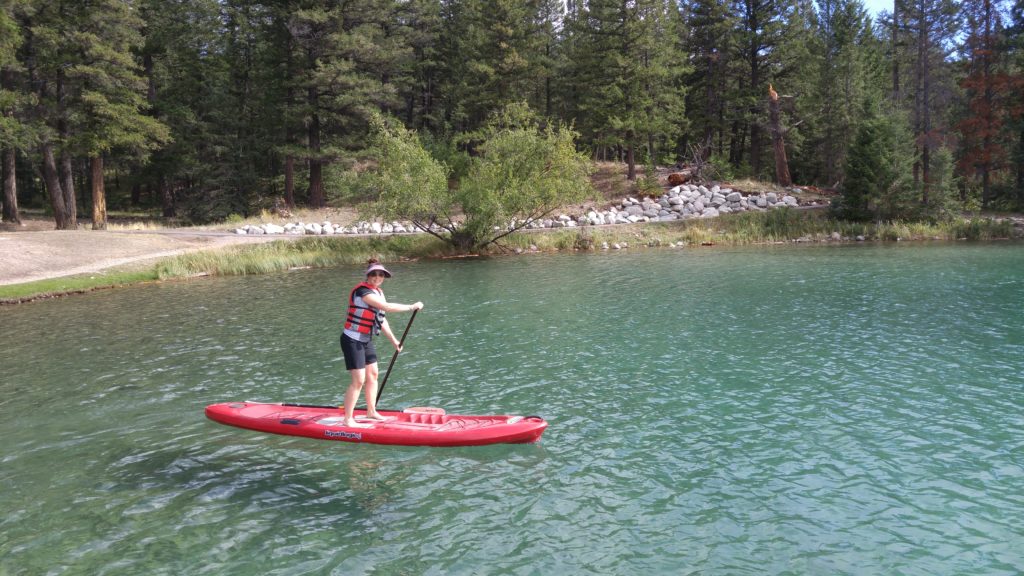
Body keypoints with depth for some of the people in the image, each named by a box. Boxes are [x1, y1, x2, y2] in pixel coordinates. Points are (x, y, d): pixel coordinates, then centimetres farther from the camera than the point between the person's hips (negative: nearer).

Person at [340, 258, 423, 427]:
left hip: (366, 340, 10)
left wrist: (393, 340, 19)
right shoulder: (363, 291, -21)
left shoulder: (378, 292, 8)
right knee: (358, 380, -10)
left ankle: (371, 412, 32)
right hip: (353, 340, -10)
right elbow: (387, 307, -30)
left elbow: (381, 319, 16)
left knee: (372, 374, 17)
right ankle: (348, 420, -1)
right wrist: (412, 307, -23)